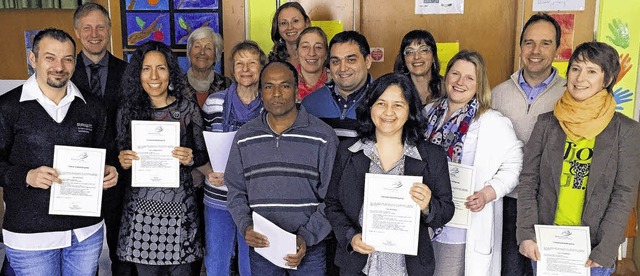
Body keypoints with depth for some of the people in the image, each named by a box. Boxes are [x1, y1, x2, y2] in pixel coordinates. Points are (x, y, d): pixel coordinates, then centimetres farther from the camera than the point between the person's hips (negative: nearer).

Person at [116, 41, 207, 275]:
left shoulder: (189, 109, 0)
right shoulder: (127, 111, 3)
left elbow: (202, 155, 6)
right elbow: (122, 157, 12)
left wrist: (190, 159, -14)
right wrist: (123, 161, -10)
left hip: (179, 202, -1)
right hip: (140, 205, 1)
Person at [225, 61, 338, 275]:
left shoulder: (323, 136, -5)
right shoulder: (244, 137, 4)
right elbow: (236, 191, 8)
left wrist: (307, 237, -14)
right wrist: (245, 226, -8)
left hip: (309, 248, -2)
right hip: (260, 247, 2)